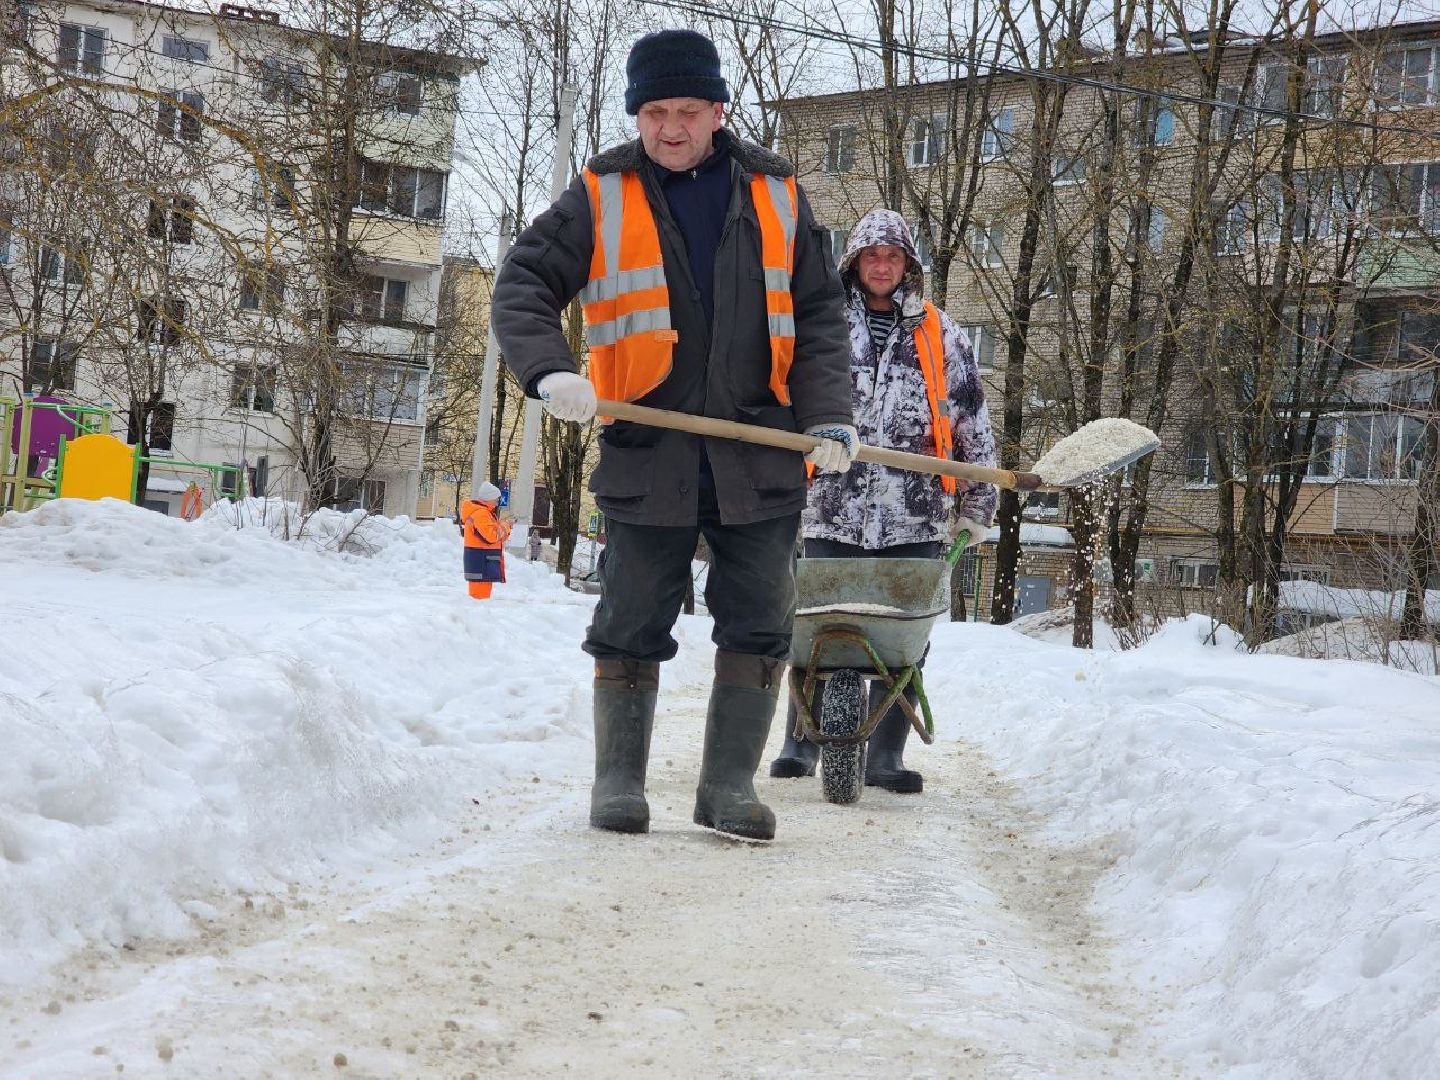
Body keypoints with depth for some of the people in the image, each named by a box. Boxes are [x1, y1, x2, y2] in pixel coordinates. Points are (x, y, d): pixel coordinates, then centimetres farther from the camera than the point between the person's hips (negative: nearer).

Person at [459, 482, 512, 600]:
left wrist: (502, 523, 4)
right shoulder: (480, 513, -14)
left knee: (484, 593, 15)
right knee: (481, 595, -13)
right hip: (480, 561, -11)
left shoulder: (485, 512, 19)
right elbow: (491, 536, -22)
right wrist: (504, 525, -8)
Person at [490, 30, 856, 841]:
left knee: (760, 624, 3)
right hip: (646, 453, -1)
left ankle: (730, 782, 14)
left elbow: (820, 317, 10)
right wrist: (550, 371, -16)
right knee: (633, 624, 5)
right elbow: (523, 287, 2)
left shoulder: (775, 195, 8)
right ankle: (620, 780, 18)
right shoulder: (602, 197, 3)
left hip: (760, 456, 2)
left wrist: (828, 416, -3)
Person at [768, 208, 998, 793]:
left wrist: (977, 502, 11)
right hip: (835, 509, 0)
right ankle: (800, 744, 16)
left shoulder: (938, 333, 10)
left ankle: (885, 755, 9)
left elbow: (971, 421, 13)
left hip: (916, 515, 1)